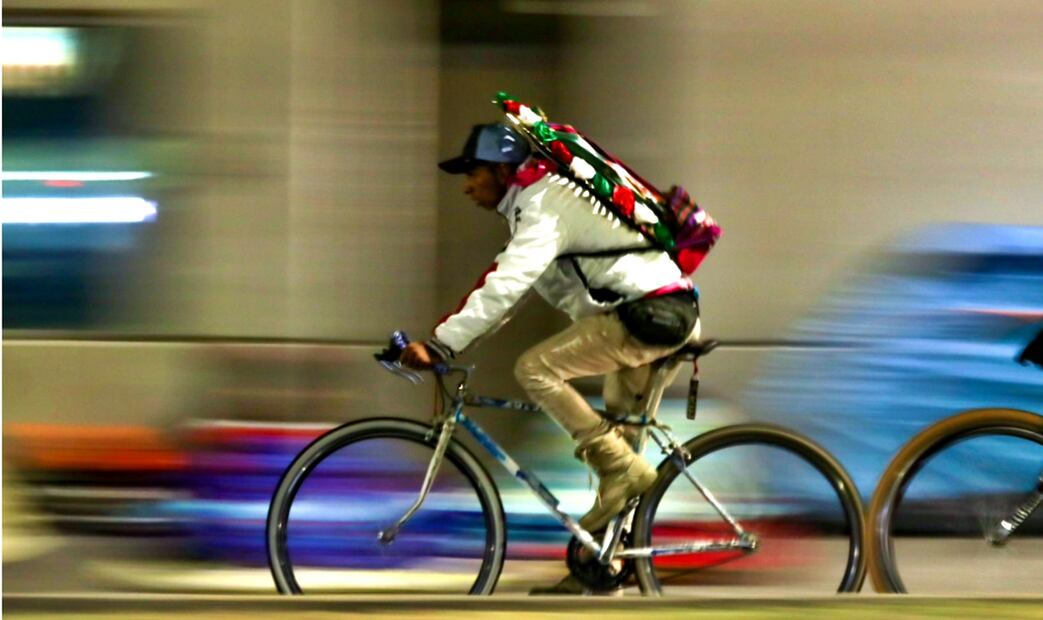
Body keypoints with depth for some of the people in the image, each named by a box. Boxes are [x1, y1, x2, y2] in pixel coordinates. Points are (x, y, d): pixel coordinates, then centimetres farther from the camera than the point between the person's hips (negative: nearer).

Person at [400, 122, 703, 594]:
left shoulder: (544, 206, -13)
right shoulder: (539, 201, 19)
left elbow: (504, 288, -25)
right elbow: (503, 286, 22)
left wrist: (440, 345, -29)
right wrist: (445, 341, 15)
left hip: (651, 313, -11)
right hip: (663, 316, 11)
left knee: (535, 369, -16)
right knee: (616, 437, 14)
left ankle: (623, 468, -13)